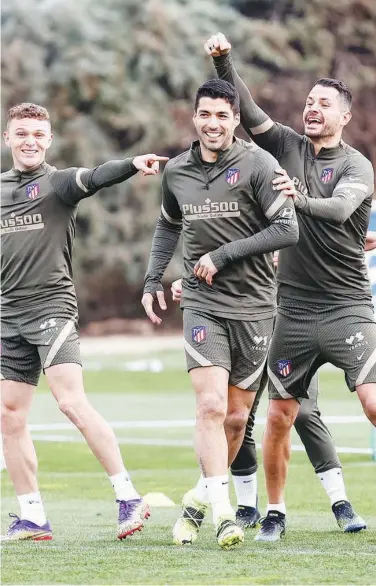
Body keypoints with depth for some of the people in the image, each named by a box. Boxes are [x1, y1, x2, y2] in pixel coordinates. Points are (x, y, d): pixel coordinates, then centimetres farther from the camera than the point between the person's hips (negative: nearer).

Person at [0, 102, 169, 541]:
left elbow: (95, 178, -23)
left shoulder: (57, 183, -2)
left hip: (51, 307, -6)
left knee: (72, 403, -19)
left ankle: (128, 497, -16)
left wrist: (133, 165, -42)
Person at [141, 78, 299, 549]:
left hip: (254, 305, -1)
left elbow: (287, 229, -12)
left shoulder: (257, 164, -7)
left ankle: (199, 499, 23)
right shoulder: (176, 172, 6)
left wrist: (223, 254, -14)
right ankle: (222, 513, -19)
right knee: (211, 406, -16)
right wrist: (152, 281, 15)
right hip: (202, 303, 1)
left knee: (236, 417, 4)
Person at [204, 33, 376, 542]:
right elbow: (248, 112, 3)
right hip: (293, 308, 4)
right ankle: (275, 512, 16)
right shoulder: (288, 147, 11)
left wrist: (301, 201, -38)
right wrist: (224, 62, -11)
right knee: (279, 416, 4)